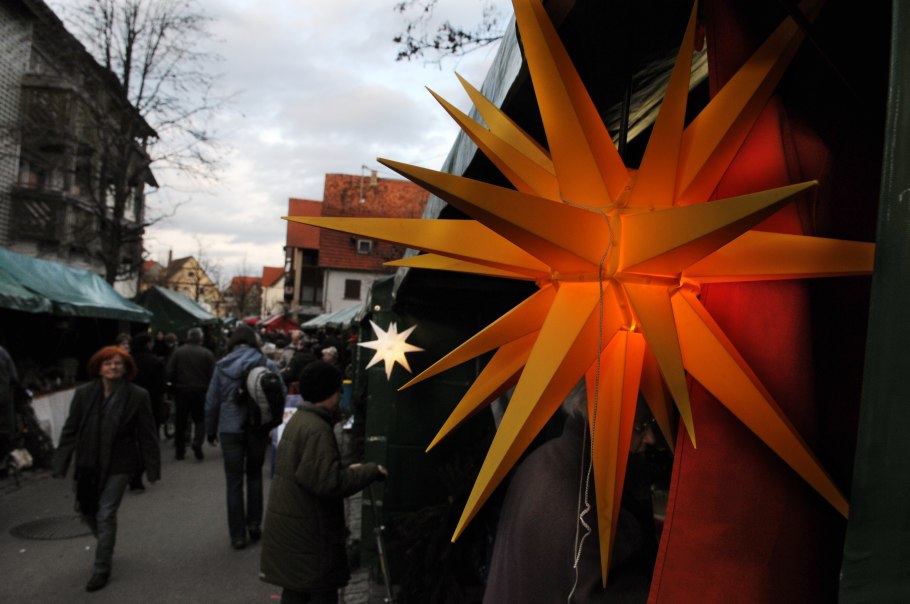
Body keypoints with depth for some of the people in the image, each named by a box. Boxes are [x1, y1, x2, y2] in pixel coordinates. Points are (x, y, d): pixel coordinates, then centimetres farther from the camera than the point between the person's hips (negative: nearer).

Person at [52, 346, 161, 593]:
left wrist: (152, 468, -6)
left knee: (105, 515, -2)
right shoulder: (83, 393, -4)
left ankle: (102, 569, 16)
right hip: (88, 463, 4)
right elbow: (70, 430, 1)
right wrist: (61, 463, -1)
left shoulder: (138, 396, -11)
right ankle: (105, 544, 47)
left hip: (119, 464, -4)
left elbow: (147, 434, -7)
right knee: (85, 508, 17)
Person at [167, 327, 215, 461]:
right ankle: (197, 443, -10)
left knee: (180, 421, 12)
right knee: (200, 419, 12)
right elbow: (212, 374, -10)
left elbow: (170, 372, -6)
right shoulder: (207, 353, -6)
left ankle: (180, 451, 17)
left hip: (181, 390, 1)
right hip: (200, 390, -1)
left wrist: (173, 385, 10)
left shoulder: (178, 352, -3)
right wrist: (206, 386, 5)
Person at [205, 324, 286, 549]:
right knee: (254, 475, 19)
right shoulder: (266, 364, -3)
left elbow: (211, 401, 1)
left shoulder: (222, 366, -1)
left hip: (230, 429, 0)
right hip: (258, 428, 1)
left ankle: (238, 535, 10)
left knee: (234, 482, 7)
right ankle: (254, 524, 20)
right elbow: (282, 392, -7)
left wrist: (211, 430, 11)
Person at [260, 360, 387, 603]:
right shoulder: (317, 429, -22)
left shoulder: (297, 420, 10)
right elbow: (329, 483, -26)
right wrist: (370, 471, -17)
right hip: (308, 529, -9)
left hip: (289, 525, 9)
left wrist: (347, 470, 12)